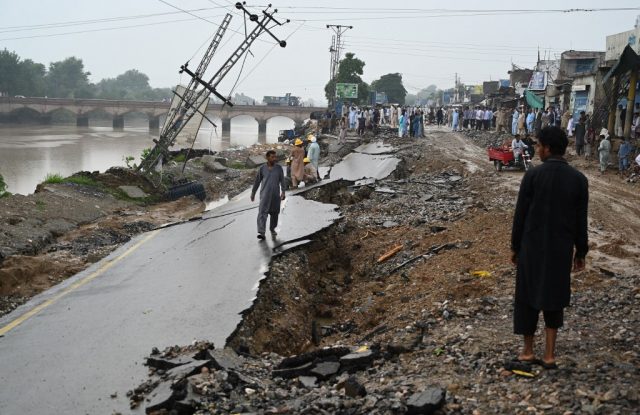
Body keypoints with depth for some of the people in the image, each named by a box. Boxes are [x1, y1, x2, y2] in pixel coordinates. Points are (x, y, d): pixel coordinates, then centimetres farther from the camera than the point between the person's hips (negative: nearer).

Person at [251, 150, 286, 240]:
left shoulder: (279, 168, 2)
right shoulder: (262, 168, 1)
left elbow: (282, 181, 0)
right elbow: (257, 181, 9)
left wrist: (283, 192, -12)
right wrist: (253, 193, 12)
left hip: (275, 195, 2)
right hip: (264, 194, -2)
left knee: (274, 213, 12)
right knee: (262, 213, -13)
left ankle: (272, 229, 34)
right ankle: (261, 233, -19)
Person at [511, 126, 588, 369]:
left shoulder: (532, 176, -12)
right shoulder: (579, 180, -5)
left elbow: (520, 215, -8)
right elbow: (581, 221, -1)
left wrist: (515, 247, 3)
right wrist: (580, 252, 10)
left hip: (532, 248, -2)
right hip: (561, 249, 2)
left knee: (527, 297, 12)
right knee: (553, 298, 14)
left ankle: (528, 351, 20)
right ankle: (549, 355, 12)